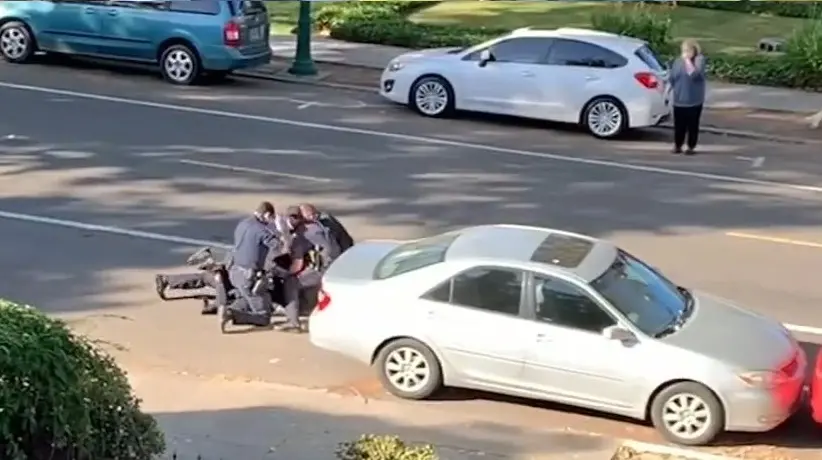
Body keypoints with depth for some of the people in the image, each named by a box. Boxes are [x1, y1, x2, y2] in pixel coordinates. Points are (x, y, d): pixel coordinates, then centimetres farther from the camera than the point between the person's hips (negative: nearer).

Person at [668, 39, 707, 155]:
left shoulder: (699, 60, -7)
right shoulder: (678, 61, 6)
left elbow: (694, 74, -23)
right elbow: (671, 78, 12)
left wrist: (688, 60, -19)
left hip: (694, 100, -3)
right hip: (679, 99, 3)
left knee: (693, 125, 2)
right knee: (679, 124, 6)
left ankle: (691, 147, 11)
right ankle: (677, 146, 17)